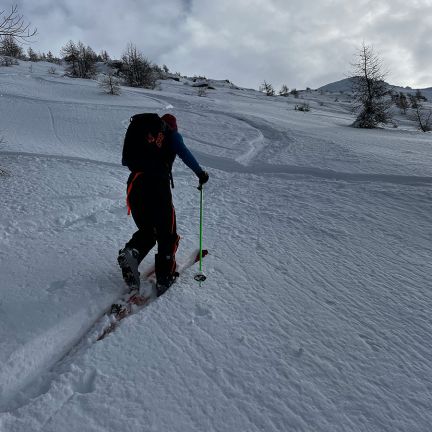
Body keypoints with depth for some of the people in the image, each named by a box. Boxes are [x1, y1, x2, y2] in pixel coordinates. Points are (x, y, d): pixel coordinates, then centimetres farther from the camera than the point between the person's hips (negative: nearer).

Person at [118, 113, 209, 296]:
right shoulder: (172, 135, 13)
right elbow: (183, 152, -7)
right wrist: (200, 172, 0)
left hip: (134, 185, 5)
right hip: (158, 186, -5)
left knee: (146, 230, 21)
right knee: (167, 235, 8)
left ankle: (131, 251, -8)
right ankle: (164, 279, 6)